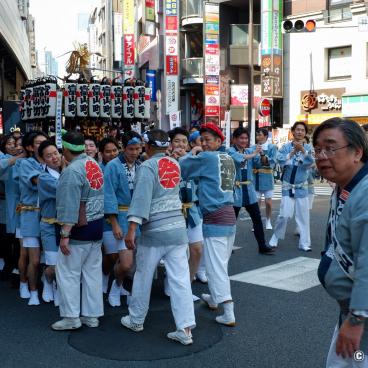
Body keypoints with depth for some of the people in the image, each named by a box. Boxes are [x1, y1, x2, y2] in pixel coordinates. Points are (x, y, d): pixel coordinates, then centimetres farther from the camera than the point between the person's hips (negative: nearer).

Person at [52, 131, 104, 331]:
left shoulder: (73, 170, -18)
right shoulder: (94, 164, 6)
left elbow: (70, 206, -22)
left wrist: (64, 235, -21)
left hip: (80, 228, -8)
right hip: (97, 224, 8)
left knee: (67, 272, 3)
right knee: (93, 271, 12)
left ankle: (71, 317, 8)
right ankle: (92, 315, 19)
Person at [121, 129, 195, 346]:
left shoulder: (148, 166, -9)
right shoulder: (175, 165, 8)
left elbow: (141, 198, -19)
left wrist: (132, 229, -21)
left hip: (154, 230, -5)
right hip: (178, 227, 5)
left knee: (143, 277, 13)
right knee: (181, 279, 3)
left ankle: (136, 320, 30)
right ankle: (186, 329, 2)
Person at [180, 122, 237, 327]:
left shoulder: (207, 157, -10)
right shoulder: (228, 159, 13)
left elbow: (181, 169, -6)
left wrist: (192, 154, 10)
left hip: (215, 218, -8)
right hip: (229, 215, 8)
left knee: (216, 266, -4)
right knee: (220, 263, 21)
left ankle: (229, 315, -3)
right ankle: (213, 298, 39)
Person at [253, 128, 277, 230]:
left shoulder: (272, 147, -2)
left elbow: (272, 163, -13)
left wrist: (262, 154, -24)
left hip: (267, 177, -1)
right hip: (255, 177, 1)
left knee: (268, 202, 5)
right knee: (257, 202, 1)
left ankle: (268, 221, 24)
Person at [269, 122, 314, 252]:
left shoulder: (308, 147, 1)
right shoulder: (286, 147, -3)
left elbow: (310, 162, -15)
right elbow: (280, 160, -18)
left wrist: (302, 150, -28)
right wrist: (294, 151, -25)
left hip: (302, 187, 2)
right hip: (288, 186, -2)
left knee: (303, 216, 4)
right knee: (285, 214, -9)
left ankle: (304, 243, 14)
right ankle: (275, 239, 10)